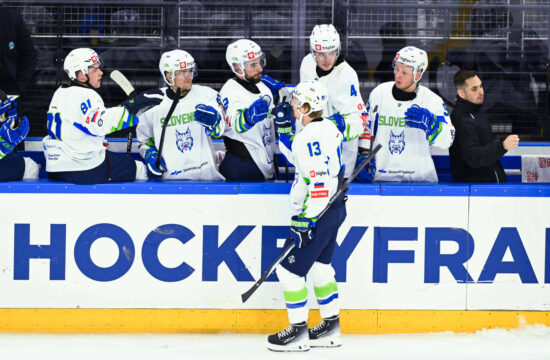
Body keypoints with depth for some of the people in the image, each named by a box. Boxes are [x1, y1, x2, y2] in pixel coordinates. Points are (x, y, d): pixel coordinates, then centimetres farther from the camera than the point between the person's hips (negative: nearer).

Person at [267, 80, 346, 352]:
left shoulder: (311, 137, -22)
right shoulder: (327, 127, 8)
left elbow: (319, 182, -27)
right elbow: (296, 158, 23)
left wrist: (305, 221, -25)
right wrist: (284, 127, 14)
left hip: (318, 214, -10)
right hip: (333, 209, 10)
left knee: (289, 270, -2)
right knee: (320, 266, 20)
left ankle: (298, 331, 4)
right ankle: (331, 328, 26)